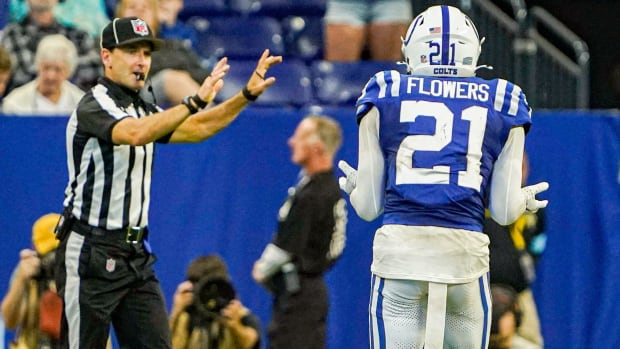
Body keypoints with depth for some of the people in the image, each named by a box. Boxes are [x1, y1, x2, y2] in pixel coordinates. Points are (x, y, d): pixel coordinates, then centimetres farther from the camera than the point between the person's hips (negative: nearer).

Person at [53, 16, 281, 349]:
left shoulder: (143, 109, 15)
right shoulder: (93, 107, -13)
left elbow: (197, 129, 13)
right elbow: (134, 134, -31)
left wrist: (247, 93, 1)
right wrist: (196, 102, -39)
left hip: (137, 255, 8)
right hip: (90, 254, -8)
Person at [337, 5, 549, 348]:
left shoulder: (384, 97, 10)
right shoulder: (503, 104, 11)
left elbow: (369, 207, 11)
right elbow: (504, 212, 11)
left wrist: (353, 187, 34)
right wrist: (525, 199, 35)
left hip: (399, 252, -1)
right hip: (465, 254, 1)